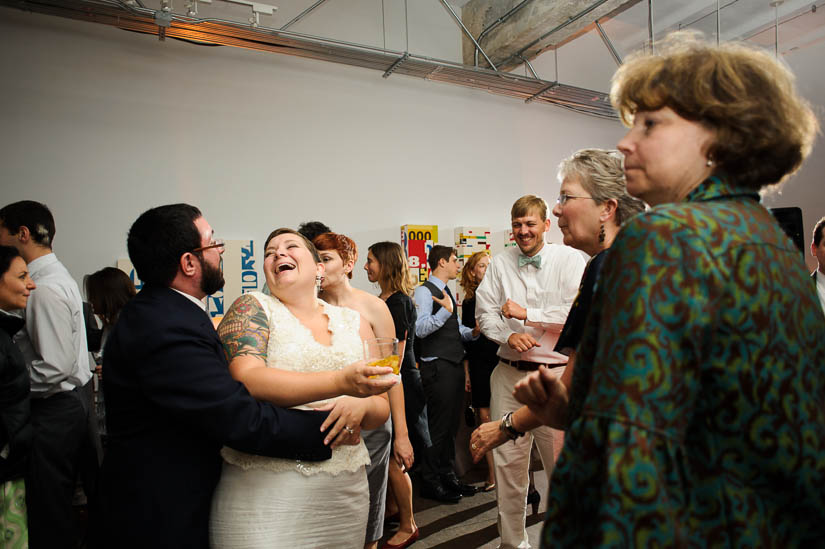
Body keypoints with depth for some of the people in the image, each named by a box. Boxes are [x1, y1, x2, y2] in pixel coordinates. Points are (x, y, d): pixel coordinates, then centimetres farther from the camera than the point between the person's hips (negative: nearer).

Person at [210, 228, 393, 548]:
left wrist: (361, 406, -15)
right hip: (261, 491, -3)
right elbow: (245, 380, -20)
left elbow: (381, 408, 9)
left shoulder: (354, 322, 7)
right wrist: (342, 382, -29)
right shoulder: (253, 308, -2)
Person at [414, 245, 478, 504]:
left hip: (454, 365, 9)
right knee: (437, 425, -2)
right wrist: (446, 311, -28)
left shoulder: (447, 293, 19)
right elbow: (420, 329, -23)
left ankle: (448, 475, 29)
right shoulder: (424, 291, -11)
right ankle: (430, 483, 11)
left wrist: (473, 332, 2)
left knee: (452, 424, 16)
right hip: (437, 367, -9)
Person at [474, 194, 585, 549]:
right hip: (510, 373, 3)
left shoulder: (569, 260, -1)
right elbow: (484, 313, 7)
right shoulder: (500, 263, 8)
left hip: (556, 374, -3)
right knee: (507, 461, 9)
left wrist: (527, 314, -11)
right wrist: (509, 336, -11)